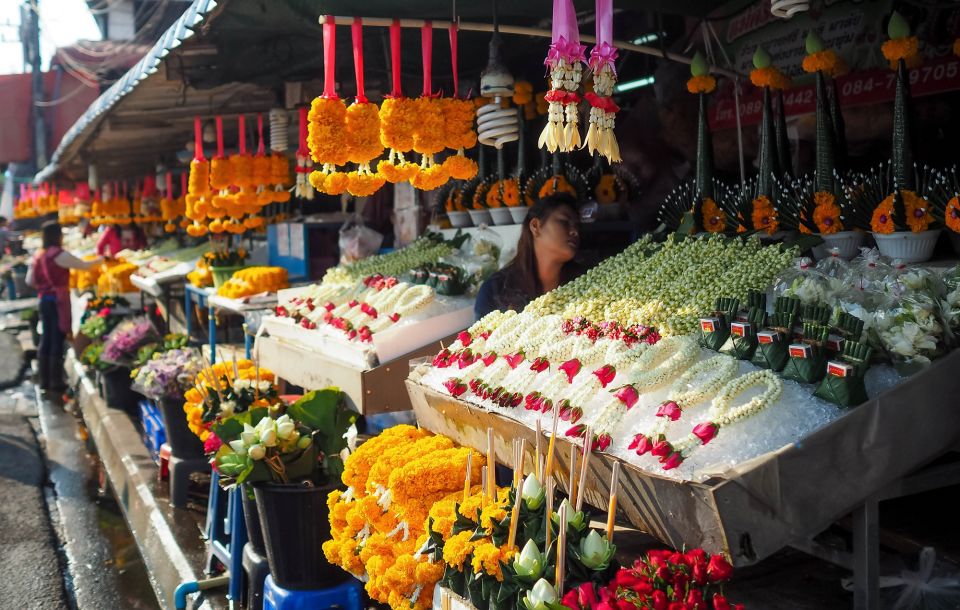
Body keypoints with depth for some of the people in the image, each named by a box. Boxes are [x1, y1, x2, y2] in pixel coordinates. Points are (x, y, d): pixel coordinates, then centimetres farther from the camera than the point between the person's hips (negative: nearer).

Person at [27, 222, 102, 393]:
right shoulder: (60, 255, -15)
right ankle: (56, 382, 3)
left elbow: (30, 281, 10)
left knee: (46, 340, 12)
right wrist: (101, 259, 9)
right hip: (58, 301, -7)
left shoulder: (38, 255, 6)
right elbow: (84, 265, -7)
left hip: (44, 301, 7)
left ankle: (44, 380, 18)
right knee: (57, 341, -1)